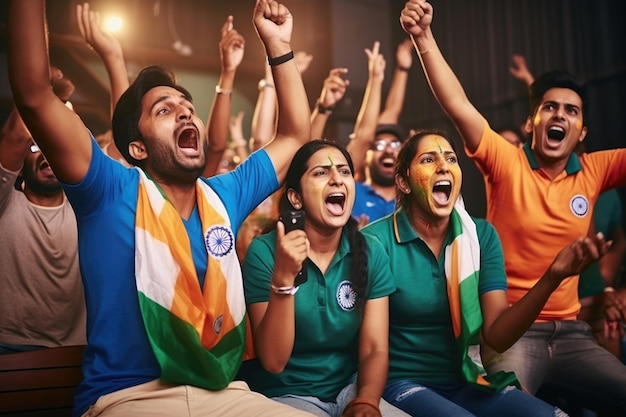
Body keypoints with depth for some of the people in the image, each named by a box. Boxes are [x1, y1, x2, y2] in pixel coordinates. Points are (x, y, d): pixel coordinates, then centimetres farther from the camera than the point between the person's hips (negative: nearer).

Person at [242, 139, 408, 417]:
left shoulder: (370, 252, -3)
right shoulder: (265, 251, -13)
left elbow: (375, 350, -3)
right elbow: (273, 361, -16)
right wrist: (283, 278, -28)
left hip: (349, 389, 4)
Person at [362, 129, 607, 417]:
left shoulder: (482, 235, 2)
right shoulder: (377, 240, -12)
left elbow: (497, 335, -8)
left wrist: (552, 277, -22)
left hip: (465, 381, 4)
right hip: (403, 383, -4)